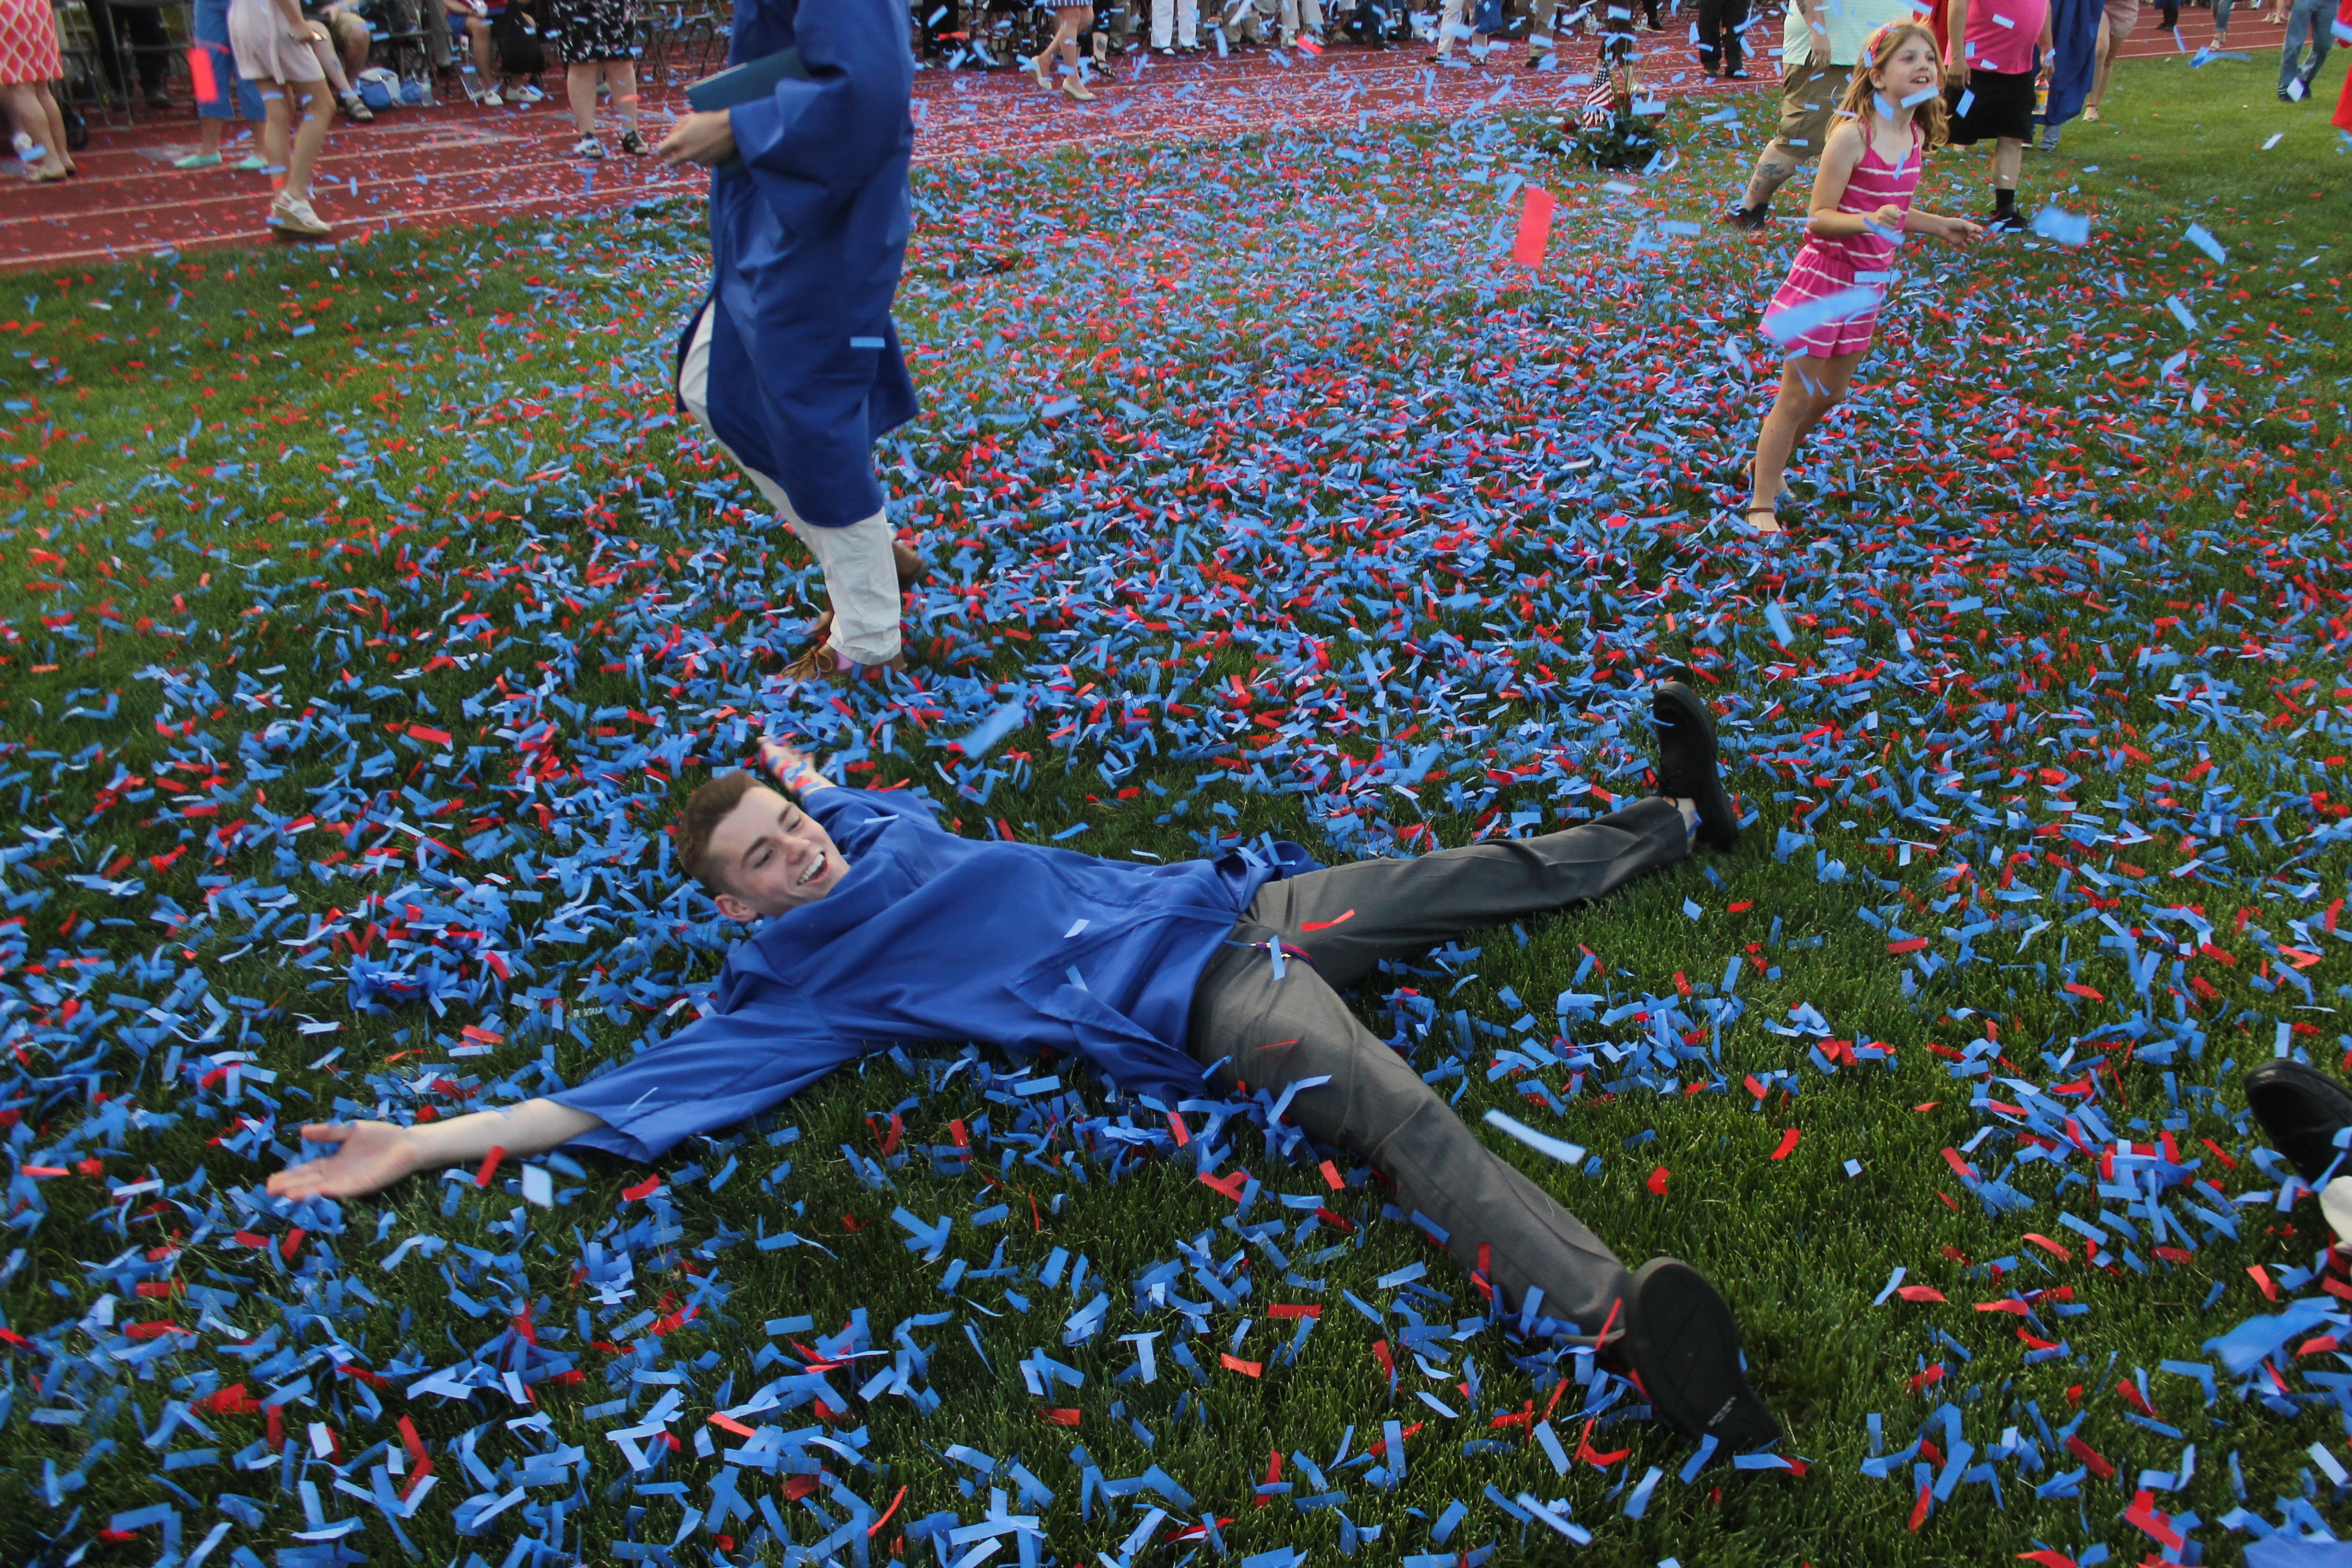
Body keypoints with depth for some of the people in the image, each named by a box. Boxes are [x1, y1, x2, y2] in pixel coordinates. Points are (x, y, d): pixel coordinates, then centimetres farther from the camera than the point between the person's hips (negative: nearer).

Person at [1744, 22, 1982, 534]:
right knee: (1797, 396, 0)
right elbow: (1819, 218, -20)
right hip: (1825, 275, -7)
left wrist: (1938, 226, 13)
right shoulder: (1853, 135, -20)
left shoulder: (1917, 137, 3)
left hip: (1867, 281, 8)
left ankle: (1768, 466, 37)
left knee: (1831, 394, 18)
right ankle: (1761, 503, 11)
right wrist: (1870, 221, -35)